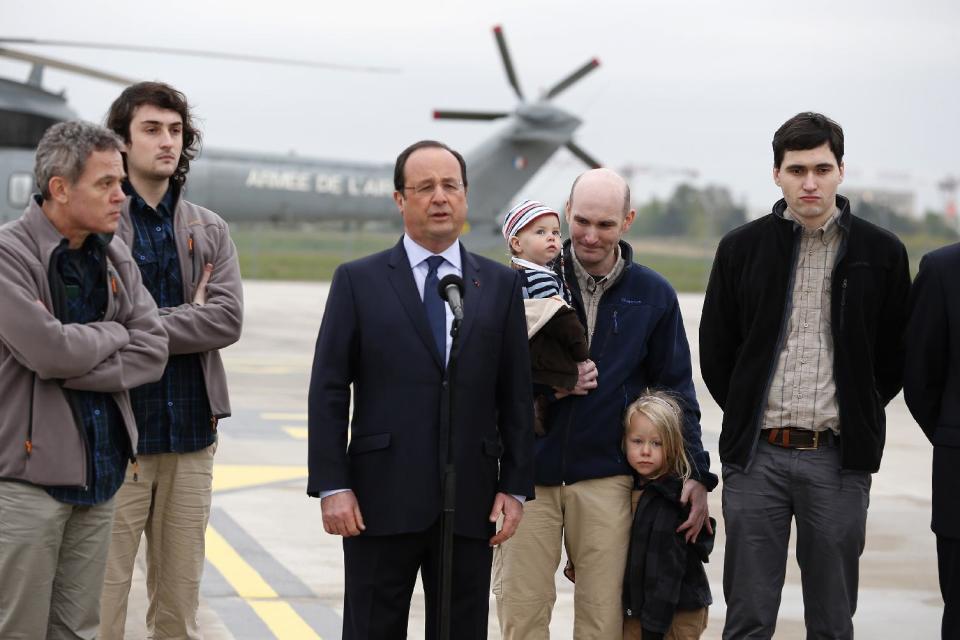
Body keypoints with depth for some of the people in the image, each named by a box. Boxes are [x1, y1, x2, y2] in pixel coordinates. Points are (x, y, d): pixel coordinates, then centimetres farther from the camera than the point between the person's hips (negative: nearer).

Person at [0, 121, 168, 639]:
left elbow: (152, 352, 1)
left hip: (99, 468, 6)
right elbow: (48, 349, -22)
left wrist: (73, 367, -12)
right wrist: (113, 334, -4)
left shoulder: (114, 257, 10)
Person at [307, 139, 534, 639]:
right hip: (381, 500, -2)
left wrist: (516, 487, 2)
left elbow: (516, 395, 8)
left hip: (470, 504, 2)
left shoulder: (501, 285, 9)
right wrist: (331, 486, -8)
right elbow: (329, 391, 0)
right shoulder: (358, 281, 3)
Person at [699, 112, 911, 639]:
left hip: (838, 458, 0)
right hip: (756, 457, 0)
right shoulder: (741, 249, 3)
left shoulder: (881, 253, 2)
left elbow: (895, 357, 10)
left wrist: (855, 416, 7)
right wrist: (749, 419, 8)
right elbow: (715, 353, 10)